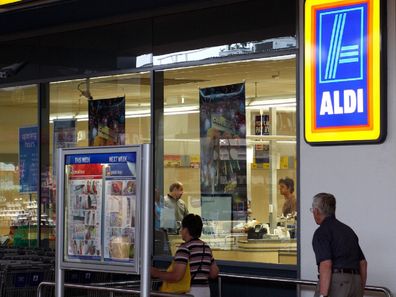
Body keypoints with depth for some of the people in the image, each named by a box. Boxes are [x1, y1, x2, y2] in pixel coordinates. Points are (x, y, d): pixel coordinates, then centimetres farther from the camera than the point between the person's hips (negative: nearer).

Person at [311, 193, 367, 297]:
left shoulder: (322, 232, -5)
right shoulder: (347, 230, 20)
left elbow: (326, 265, -18)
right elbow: (363, 263, 20)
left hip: (335, 282, -8)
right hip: (355, 282, 8)